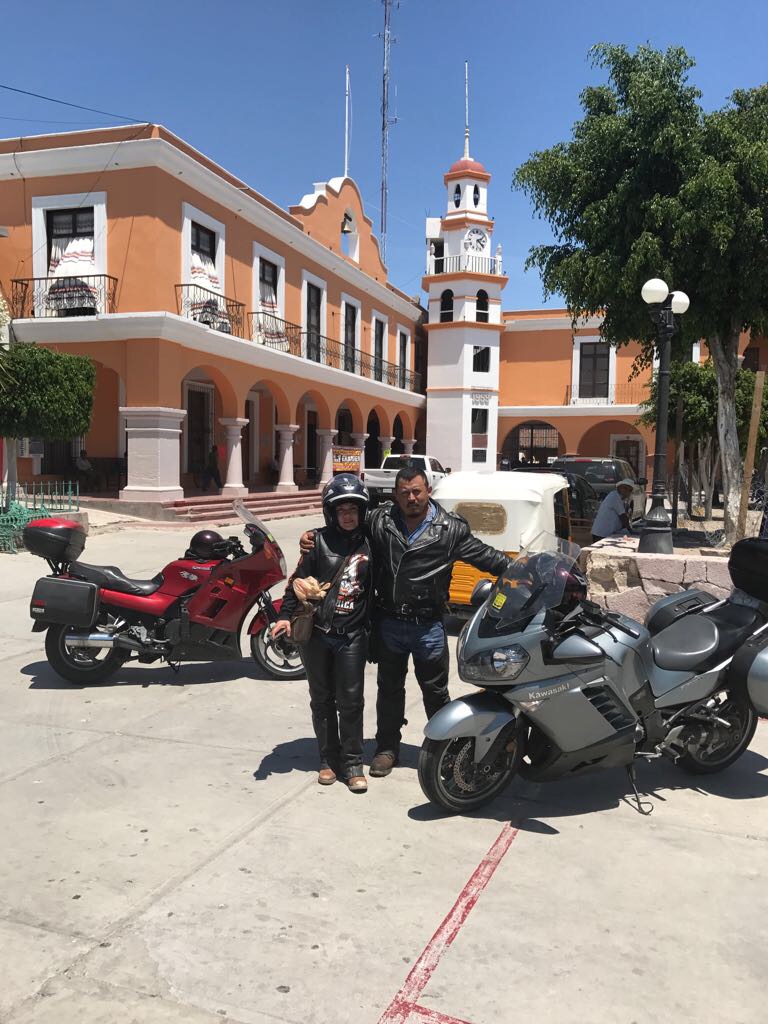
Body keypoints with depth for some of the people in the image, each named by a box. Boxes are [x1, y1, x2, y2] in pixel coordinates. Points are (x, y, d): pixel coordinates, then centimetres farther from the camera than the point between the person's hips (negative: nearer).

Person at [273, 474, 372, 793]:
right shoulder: (320, 541, -2)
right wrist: (286, 615, -14)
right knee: (322, 700, 11)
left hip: (351, 636, 0)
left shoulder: (370, 544, 3)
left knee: (350, 701, 1)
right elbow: (298, 580, -3)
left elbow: (375, 589, 11)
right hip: (316, 634, 0)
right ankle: (328, 759, 24)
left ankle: (352, 763, 14)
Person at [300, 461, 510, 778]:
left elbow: (484, 555, 1)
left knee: (436, 691, 12)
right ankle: (387, 747, 32)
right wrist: (313, 538, -3)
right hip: (389, 623, 2)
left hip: (428, 626, -2)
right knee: (389, 688, 16)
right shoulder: (379, 521, 0)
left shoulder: (450, 528, -4)